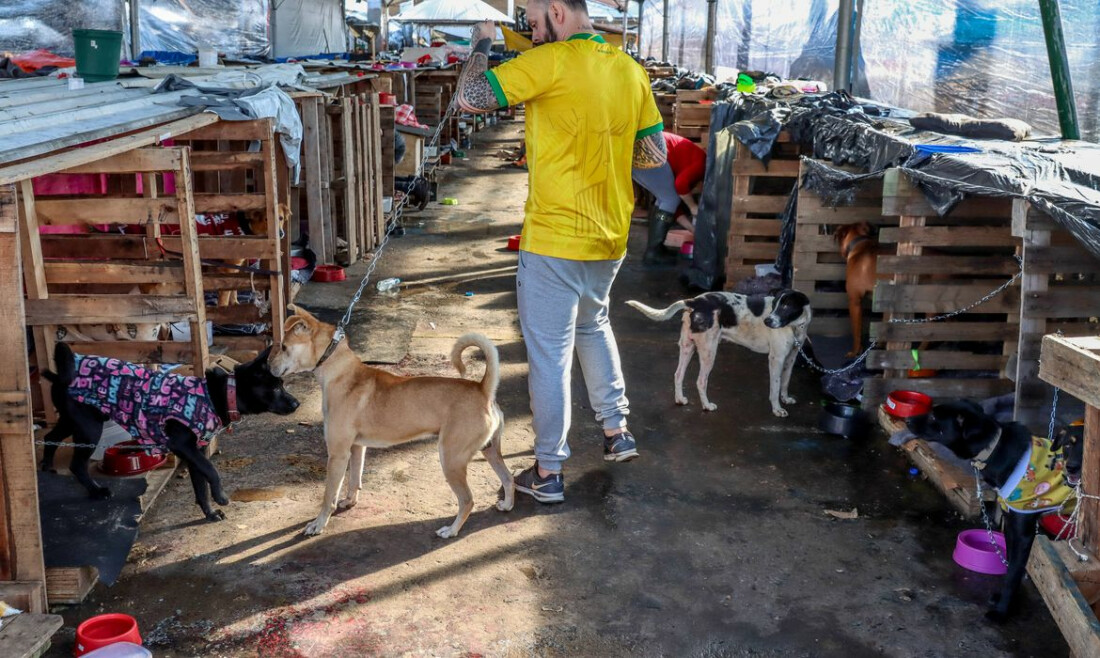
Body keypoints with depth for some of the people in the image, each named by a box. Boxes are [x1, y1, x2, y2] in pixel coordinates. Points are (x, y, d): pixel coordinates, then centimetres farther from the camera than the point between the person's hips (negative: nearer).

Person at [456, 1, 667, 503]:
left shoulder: (551, 61, -15)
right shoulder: (630, 69, 5)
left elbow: (469, 98, -14)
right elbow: (655, 154, 9)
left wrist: (481, 44, 2)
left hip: (554, 240, -7)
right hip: (610, 238, 7)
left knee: (550, 354, 3)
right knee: (593, 325, 29)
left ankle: (548, 473, 13)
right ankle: (616, 430, 34)